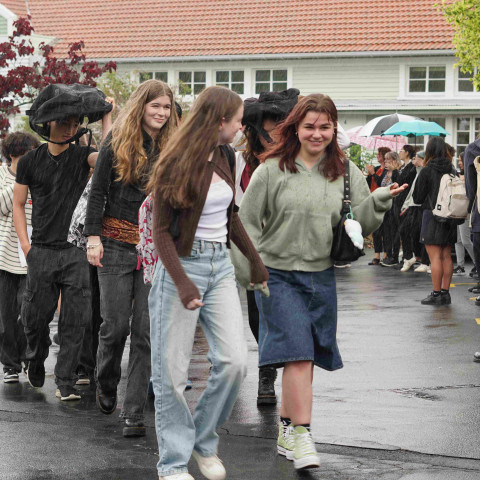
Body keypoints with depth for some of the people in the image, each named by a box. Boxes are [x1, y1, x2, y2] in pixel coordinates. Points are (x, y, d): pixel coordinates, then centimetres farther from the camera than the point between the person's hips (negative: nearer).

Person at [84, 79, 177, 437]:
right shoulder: (117, 143, 2)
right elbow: (97, 193, 1)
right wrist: (93, 237, -8)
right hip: (117, 244, -1)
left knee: (145, 331, -3)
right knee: (115, 325, 0)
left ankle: (134, 413, 0)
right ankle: (106, 384, 30)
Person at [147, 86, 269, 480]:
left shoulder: (225, 158, 9)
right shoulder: (177, 163, -12)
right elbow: (161, 231, -13)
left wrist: (255, 260, 24)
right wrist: (182, 284, -22)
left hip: (220, 265, 6)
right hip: (183, 265, -6)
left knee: (234, 361, -4)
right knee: (172, 370, -1)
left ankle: (205, 443, 16)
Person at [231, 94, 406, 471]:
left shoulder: (346, 172, 6)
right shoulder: (273, 169, -5)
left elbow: (362, 224, 6)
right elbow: (248, 222, -1)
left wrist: (380, 200, -13)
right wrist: (249, 271, -5)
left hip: (321, 276, 4)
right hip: (278, 274, -4)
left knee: (305, 356, 11)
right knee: (297, 353, -13)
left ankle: (287, 431, 26)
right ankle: (302, 435, -10)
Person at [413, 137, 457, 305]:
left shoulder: (427, 171, -11)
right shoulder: (452, 170, 3)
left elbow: (417, 197, -5)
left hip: (432, 215, -5)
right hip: (450, 218, 5)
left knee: (435, 257, -4)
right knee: (447, 256, 10)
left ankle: (436, 294, -4)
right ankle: (445, 293, 13)